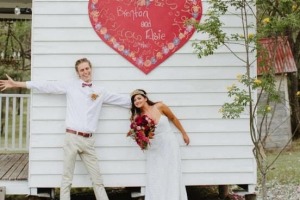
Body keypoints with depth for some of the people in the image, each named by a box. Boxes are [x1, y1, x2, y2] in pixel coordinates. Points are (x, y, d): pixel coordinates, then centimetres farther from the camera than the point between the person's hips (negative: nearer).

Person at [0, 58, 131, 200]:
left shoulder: (100, 92, 12)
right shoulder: (70, 85, 5)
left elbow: (120, 99, 21)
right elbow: (46, 86, 4)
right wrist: (16, 84, 3)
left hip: (88, 140, 2)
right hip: (72, 138, -2)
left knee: (97, 179, 6)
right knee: (67, 178, 3)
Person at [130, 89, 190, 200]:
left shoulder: (159, 106, -8)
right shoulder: (138, 117, -3)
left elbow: (173, 118, 6)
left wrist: (184, 134, 12)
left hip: (169, 144, -2)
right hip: (154, 148, 2)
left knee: (171, 176, 2)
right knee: (155, 178, 0)